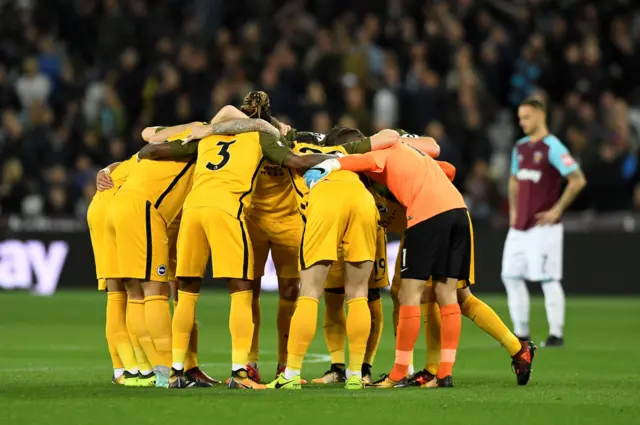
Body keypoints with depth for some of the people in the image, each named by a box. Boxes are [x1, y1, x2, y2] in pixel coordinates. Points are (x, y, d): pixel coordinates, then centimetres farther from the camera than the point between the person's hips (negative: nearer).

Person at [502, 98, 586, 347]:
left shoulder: (552, 147, -11)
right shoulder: (520, 147, 14)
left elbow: (578, 180, -17)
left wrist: (557, 210, -16)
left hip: (543, 227, -8)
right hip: (519, 227, 8)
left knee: (548, 279, -7)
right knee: (511, 277, 6)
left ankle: (556, 334, -2)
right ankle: (521, 333, 13)